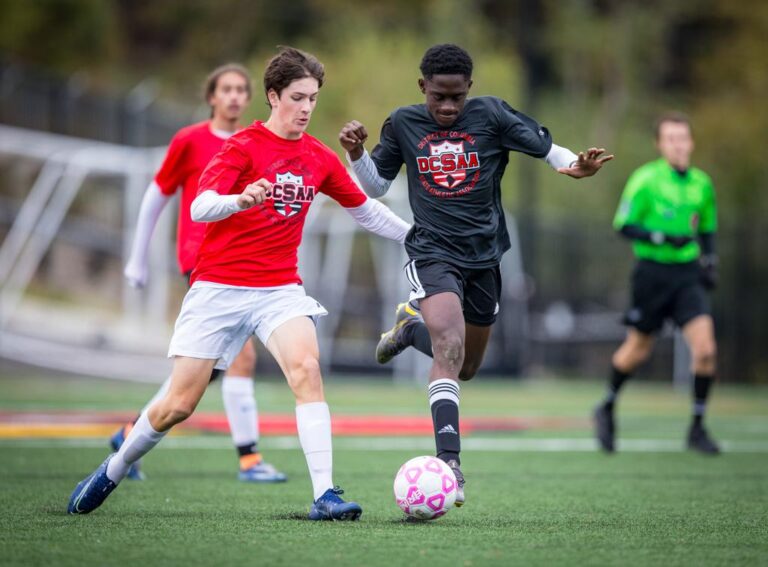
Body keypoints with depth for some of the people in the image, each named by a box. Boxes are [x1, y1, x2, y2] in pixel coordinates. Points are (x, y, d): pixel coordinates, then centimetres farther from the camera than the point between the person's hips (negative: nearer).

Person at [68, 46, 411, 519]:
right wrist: (239, 200, -42)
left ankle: (325, 494, -27)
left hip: (280, 290, 3)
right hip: (219, 288, -3)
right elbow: (200, 207, -22)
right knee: (180, 404, -2)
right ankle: (113, 470, 25)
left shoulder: (320, 159, 7)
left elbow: (366, 210, 21)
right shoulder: (244, 147, -8)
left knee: (306, 367, -26)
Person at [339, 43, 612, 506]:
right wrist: (357, 153, -8)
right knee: (449, 351, -24)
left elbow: (547, 149, -5)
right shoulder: (403, 124, 0)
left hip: (484, 255, 2)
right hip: (433, 252, -2)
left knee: (466, 368, 16)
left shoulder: (492, 115, -5)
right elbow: (377, 185, 12)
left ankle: (411, 325, 44)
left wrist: (573, 165, -27)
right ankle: (449, 461, -25)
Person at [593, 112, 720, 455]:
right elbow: (623, 225, -11)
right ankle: (607, 408, 35)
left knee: (705, 349, -12)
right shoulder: (645, 179, -8)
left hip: (688, 275, 3)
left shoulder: (702, 184, 8)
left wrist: (709, 260, 8)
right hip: (652, 272, -3)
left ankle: (697, 428, 1)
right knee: (638, 349, 8)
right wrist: (663, 237, -22)